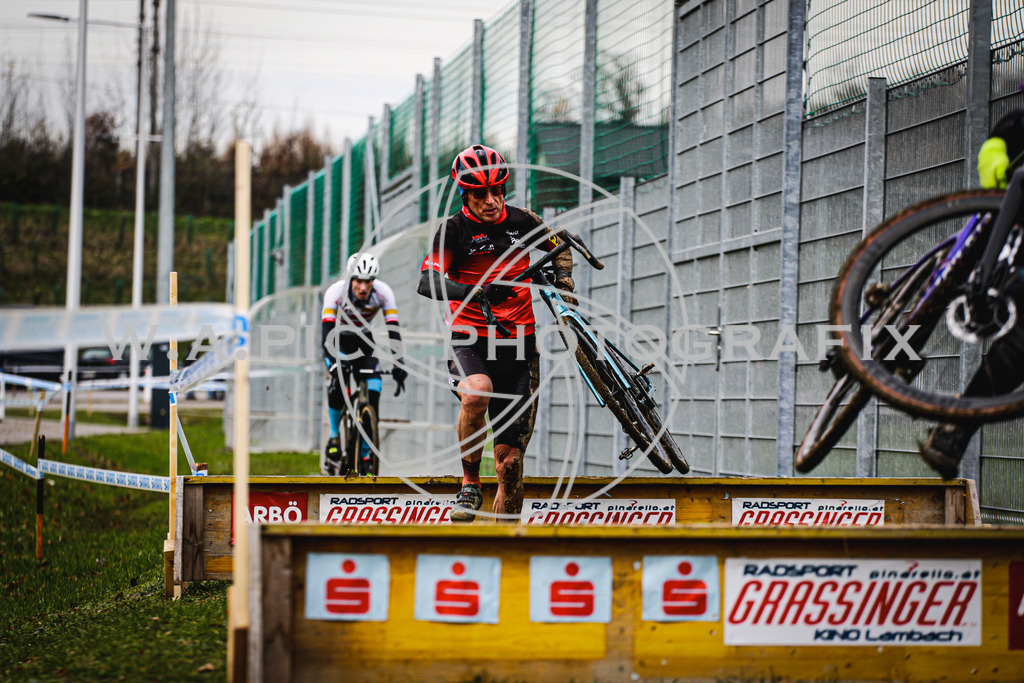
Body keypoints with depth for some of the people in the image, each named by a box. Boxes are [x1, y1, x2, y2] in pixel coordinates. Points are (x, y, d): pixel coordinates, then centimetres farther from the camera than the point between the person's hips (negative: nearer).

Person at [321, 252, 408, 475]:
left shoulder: (383, 292, -25)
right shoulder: (336, 292, -29)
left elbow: (393, 331, -28)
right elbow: (327, 332, -36)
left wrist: (399, 364, -40)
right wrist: (334, 362, -50)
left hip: (364, 342, 2)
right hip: (339, 341, -2)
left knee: (373, 392, -17)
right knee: (337, 384, -29)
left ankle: (365, 452, -5)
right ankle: (334, 437, -8)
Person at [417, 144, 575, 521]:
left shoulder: (522, 221, 3)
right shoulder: (454, 230, -7)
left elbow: (559, 246, 23)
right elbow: (428, 282, -22)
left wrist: (563, 275, 1)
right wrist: (477, 293, -38)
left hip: (517, 346, 3)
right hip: (470, 343, -3)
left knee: (510, 461, 0)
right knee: (477, 392, -37)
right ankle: (470, 485, -17)